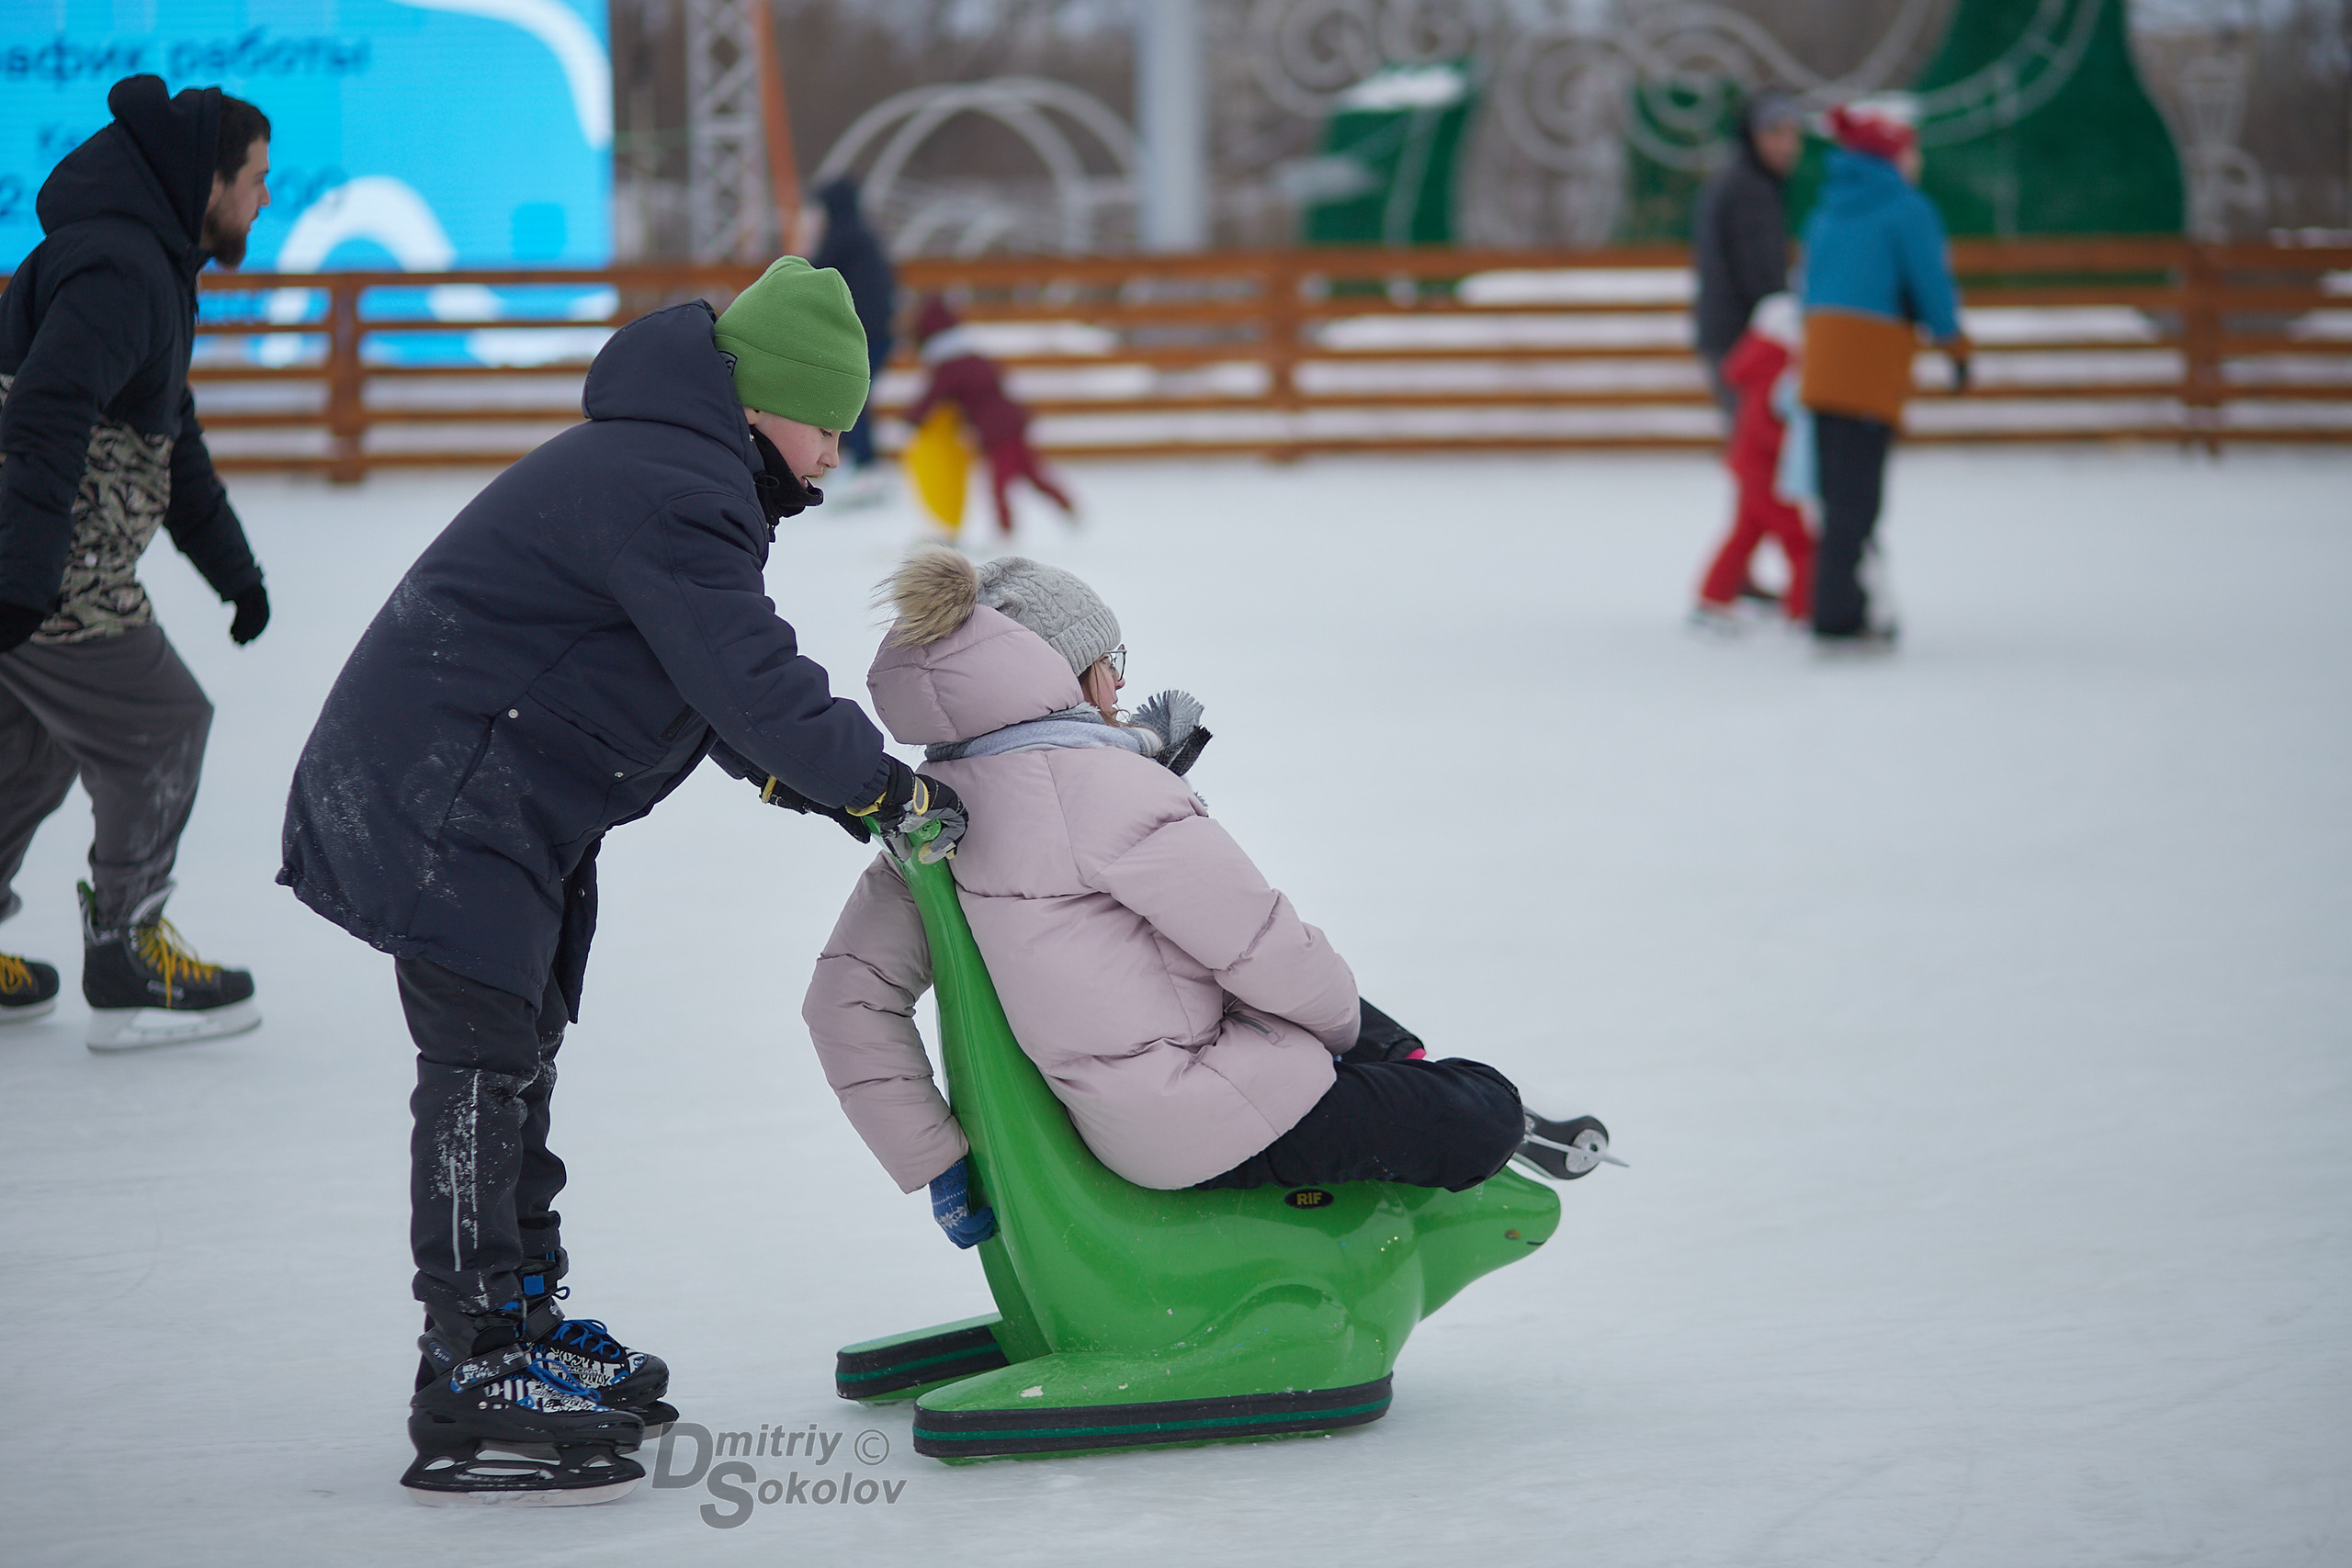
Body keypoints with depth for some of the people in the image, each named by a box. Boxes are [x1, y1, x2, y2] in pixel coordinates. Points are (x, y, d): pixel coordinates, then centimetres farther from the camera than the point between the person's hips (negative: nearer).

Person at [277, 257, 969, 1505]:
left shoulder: (664, 469, 14)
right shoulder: (672, 495, -22)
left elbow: (706, 681, 20)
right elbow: (752, 681, -25)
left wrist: (805, 776, 10)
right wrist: (888, 789, -13)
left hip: (502, 802, 11)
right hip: (442, 804, -11)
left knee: (514, 1058, 18)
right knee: (480, 1070, -10)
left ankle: (521, 1323, 30)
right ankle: (468, 1393, -9)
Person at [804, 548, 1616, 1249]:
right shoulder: (1105, 787, -22)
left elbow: (846, 1001, 2)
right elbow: (1268, 955, -19)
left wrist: (934, 1164, 4)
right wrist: (1338, 1023, 3)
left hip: (1118, 1127, 9)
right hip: (1224, 1126, -9)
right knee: (1483, 1116, 6)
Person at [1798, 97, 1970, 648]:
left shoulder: (1829, 210, 17)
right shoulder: (1906, 210, -6)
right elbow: (1932, 285, -7)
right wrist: (1956, 348, 7)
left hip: (1821, 350, 8)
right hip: (1873, 363, -8)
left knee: (1840, 493, 14)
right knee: (1856, 497, -8)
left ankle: (1840, 607, 19)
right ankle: (1837, 619, -10)